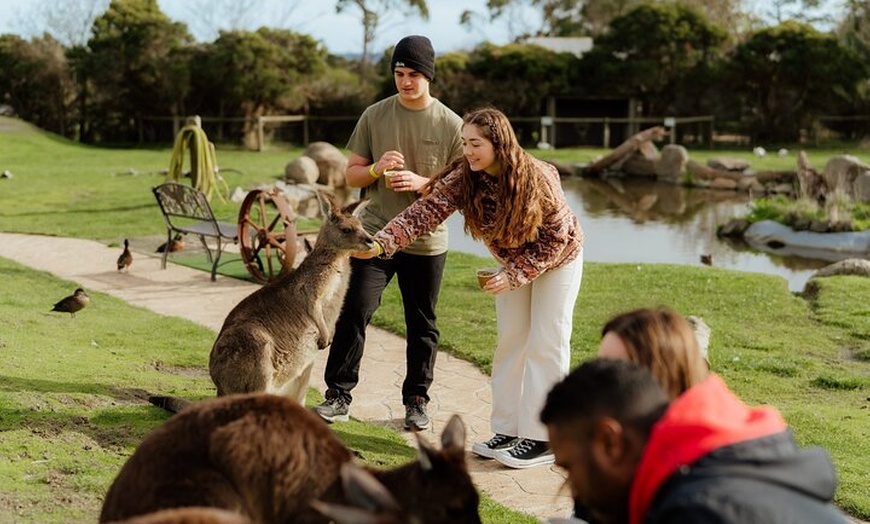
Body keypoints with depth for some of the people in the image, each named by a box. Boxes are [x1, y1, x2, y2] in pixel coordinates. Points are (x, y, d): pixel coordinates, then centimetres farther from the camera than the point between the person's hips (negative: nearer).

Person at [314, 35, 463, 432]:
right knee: (355, 311, -10)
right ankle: (338, 395, -2)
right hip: (375, 232, 0)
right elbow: (350, 176, 7)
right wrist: (376, 169, -15)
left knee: (421, 325, 8)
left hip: (427, 241, 0)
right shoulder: (374, 116, 2)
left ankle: (416, 400, 21)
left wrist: (422, 183, -18)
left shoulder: (451, 125, -1)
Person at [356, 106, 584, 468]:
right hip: (514, 260, 5)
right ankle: (508, 431, 15)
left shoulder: (538, 178, -33)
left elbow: (556, 237, -25)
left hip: (557, 259, -5)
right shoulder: (463, 177, -22)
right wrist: (382, 243, -50)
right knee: (510, 343, 8)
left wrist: (515, 275, -32)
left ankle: (541, 440, 0)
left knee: (546, 346, -5)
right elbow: (427, 211, -35)